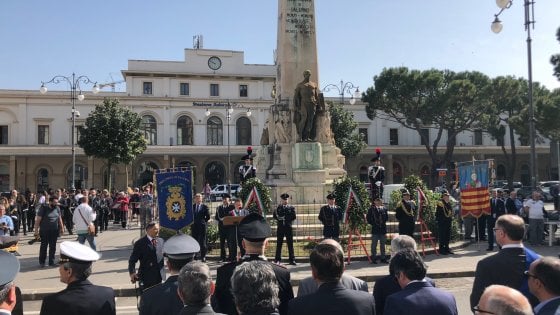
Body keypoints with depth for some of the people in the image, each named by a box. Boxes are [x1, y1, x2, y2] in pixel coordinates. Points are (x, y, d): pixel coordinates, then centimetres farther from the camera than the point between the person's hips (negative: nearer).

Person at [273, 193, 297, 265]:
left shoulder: (291, 208, 7)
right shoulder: (278, 207, 10)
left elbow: (293, 217, -3)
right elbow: (274, 215, -1)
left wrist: (285, 219, -12)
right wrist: (279, 218, -20)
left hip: (288, 227, -1)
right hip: (280, 227, 1)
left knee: (290, 244, 1)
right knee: (279, 244, 4)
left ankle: (292, 260, 7)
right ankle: (277, 260, 11)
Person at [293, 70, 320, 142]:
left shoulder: (314, 84, 19)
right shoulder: (299, 85, 10)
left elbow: (317, 96, 17)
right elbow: (296, 96, 5)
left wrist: (319, 106, 9)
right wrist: (296, 106, -5)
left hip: (313, 104, 3)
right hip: (303, 104, -3)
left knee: (310, 120, -4)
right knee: (303, 119, -13)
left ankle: (308, 136, -4)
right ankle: (301, 137, -12)